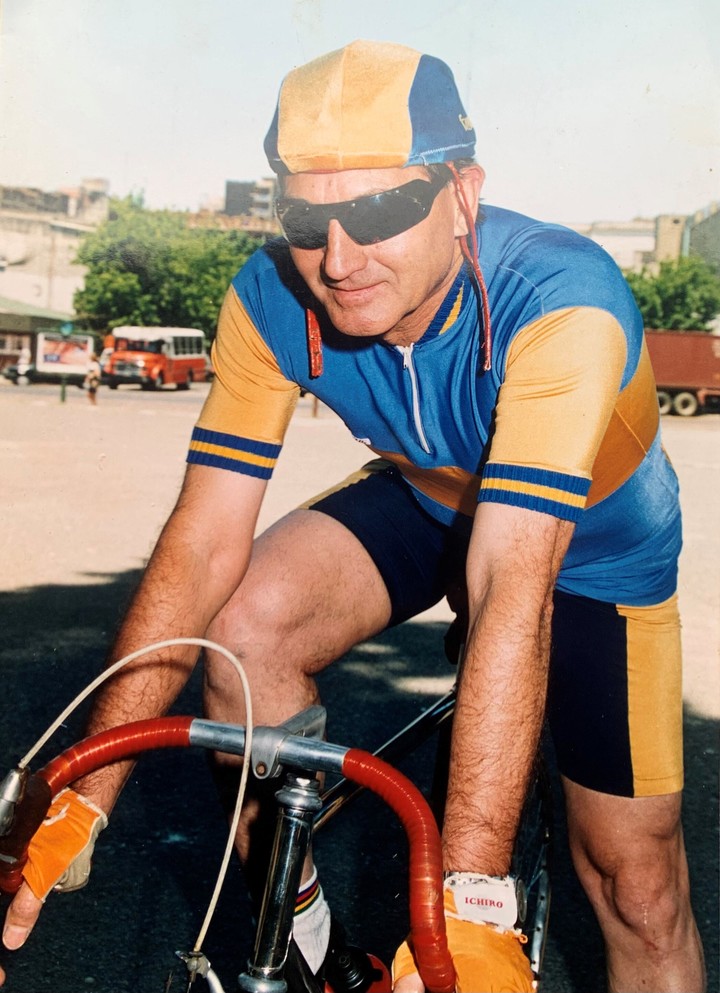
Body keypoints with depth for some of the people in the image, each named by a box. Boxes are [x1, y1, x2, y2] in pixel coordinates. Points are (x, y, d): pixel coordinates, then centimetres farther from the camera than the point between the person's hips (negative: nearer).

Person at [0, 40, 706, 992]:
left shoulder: (562, 300, -37)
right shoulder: (273, 300, -25)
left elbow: (513, 593, -46)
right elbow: (202, 543, -26)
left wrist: (468, 905, -48)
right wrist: (78, 806, -30)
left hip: (592, 541, -2)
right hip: (428, 501, 3)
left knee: (637, 888, -3)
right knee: (245, 621, -26)